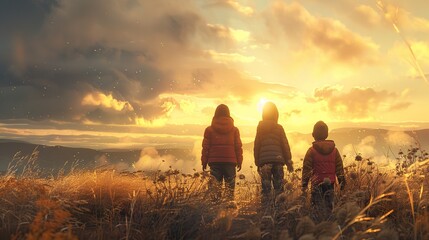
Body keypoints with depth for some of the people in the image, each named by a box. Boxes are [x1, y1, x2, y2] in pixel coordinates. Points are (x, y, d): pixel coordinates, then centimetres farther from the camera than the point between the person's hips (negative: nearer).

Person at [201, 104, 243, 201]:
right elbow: (238, 147, 4)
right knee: (230, 185, 4)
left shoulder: (209, 129, 2)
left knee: (215, 184, 3)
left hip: (215, 161, 0)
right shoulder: (234, 129, 5)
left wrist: (204, 162, 7)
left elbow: (206, 147, 2)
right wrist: (239, 161, 9)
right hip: (230, 161, 0)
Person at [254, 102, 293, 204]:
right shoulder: (279, 128, 5)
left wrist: (257, 163, 13)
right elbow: (285, 145, 4)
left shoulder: (260, 128, 7)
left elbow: (256, 146, 8)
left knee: (266, 188, 1)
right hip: (278, 160, 0)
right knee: (279, 187, 5)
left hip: (264, 161, 0)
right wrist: (289, 161, 8)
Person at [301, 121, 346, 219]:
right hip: (330, 183, 3)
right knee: (329, 206, 11)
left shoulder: (312, 150, -4)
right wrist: (342, 182, 16)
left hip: (317, 183, -3)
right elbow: (339, 168, 9)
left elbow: (306, 169, -5)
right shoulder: (334, 150, 6)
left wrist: (304, 184, -1)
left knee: (318, 207, 1)